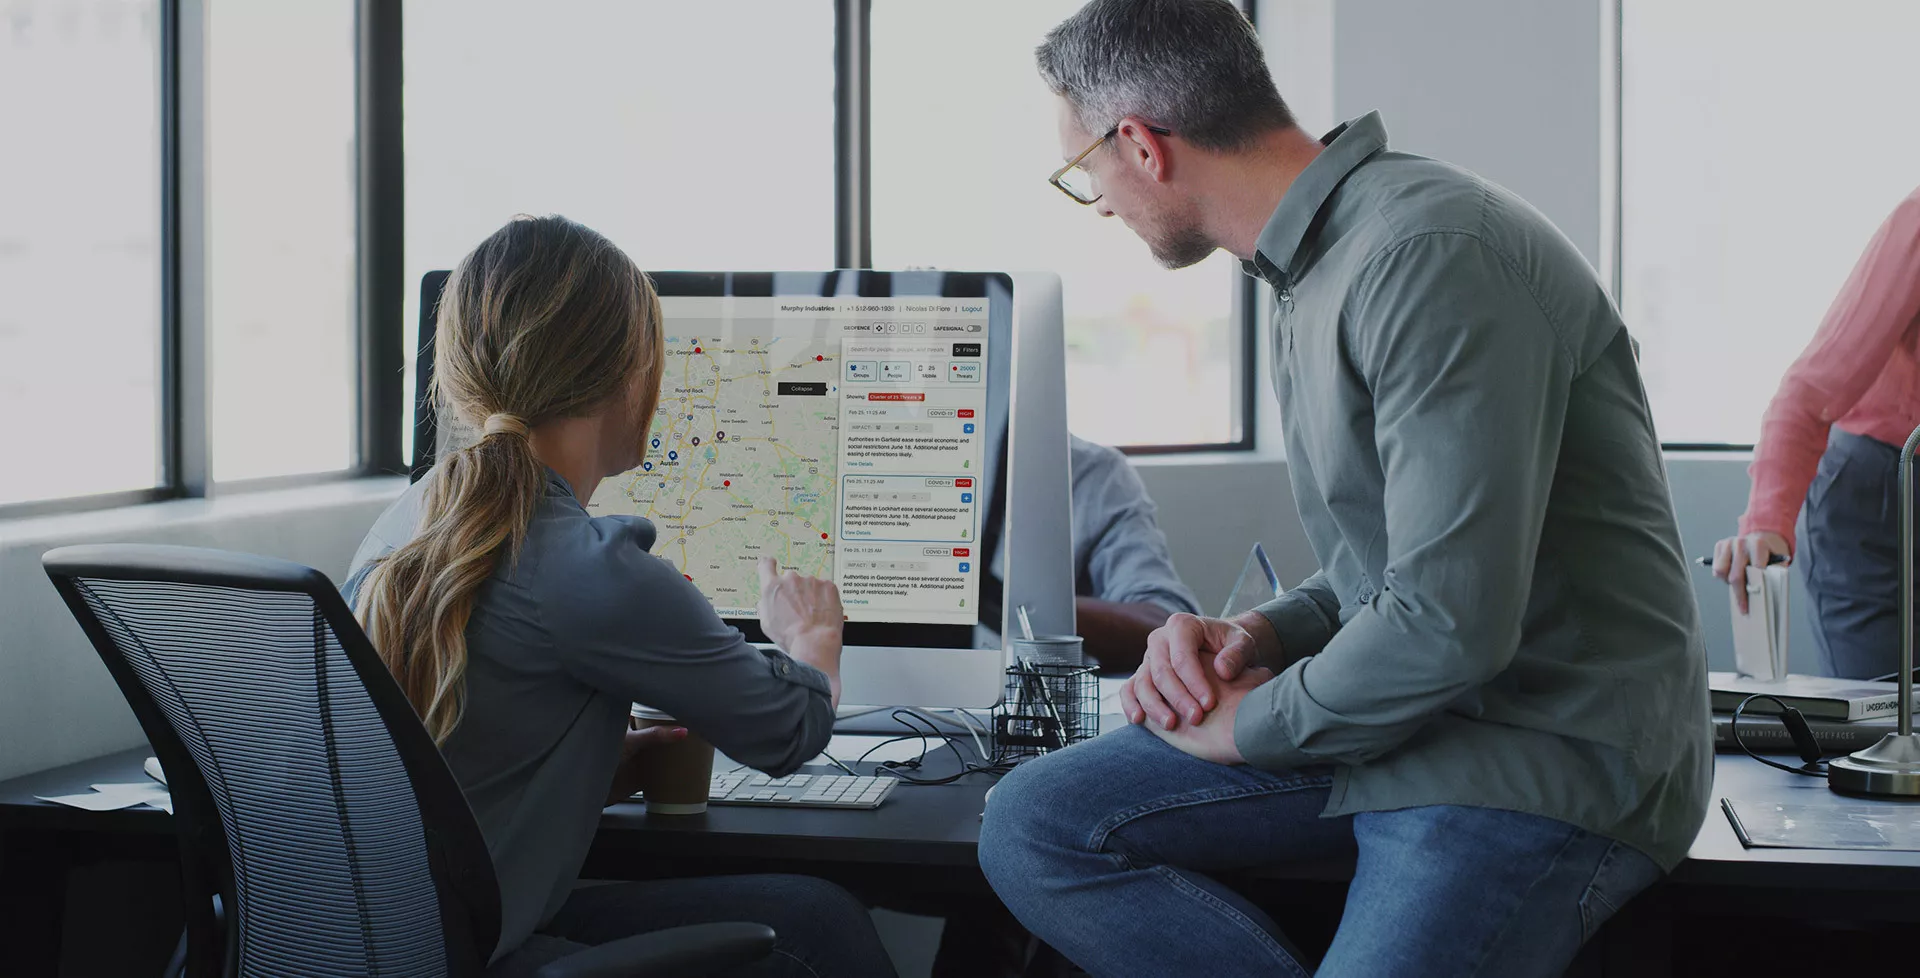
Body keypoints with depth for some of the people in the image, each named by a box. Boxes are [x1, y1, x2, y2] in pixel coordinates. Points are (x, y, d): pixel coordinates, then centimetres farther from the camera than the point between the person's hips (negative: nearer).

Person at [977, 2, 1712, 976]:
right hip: (1394, 714, 10)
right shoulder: (1309, 275, 12)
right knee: (1033, 829, -2)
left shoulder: (1431, 256, -20)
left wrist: (1250, 723, -10)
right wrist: (1262, 636, 2)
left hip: (1546, 750, -10)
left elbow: (1448, 622, -26)